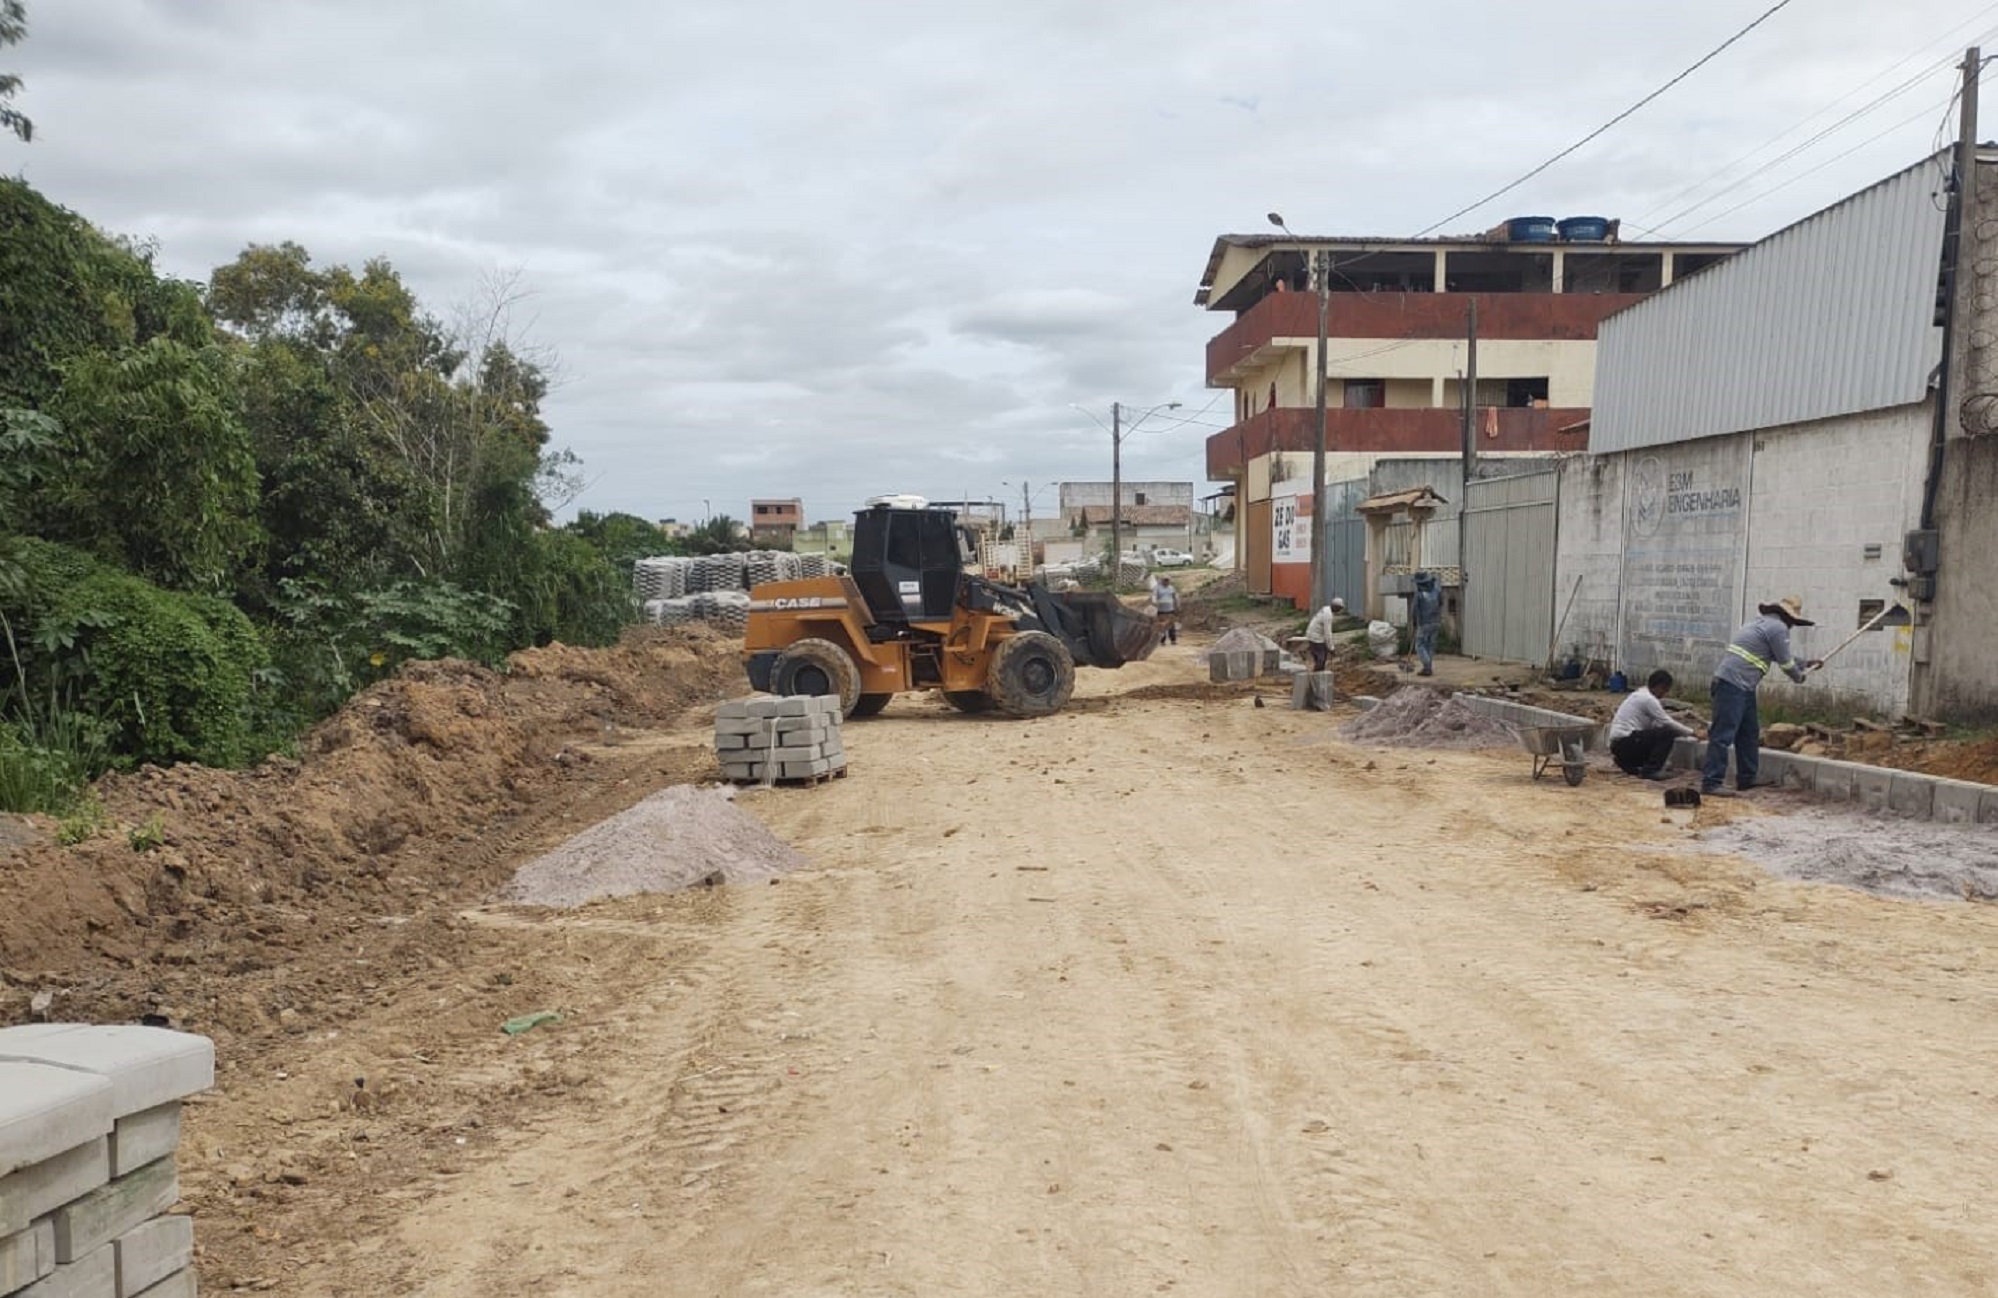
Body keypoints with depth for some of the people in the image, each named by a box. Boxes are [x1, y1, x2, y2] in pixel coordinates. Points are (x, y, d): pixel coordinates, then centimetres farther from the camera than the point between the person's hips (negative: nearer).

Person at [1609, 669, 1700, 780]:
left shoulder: (1640, 694, 18)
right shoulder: (1649, 699, -11)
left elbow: (1654, 724, 24)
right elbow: (1667, 723, -9)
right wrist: (1692, 732, 1)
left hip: (1618, 745, 10)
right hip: (1625, 742, -10)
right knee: (1668, 733, -12)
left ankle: (1627, 764, 14)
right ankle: (1650, 770, -11)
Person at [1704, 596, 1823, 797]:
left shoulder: (1765, 623, 23)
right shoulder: (1778, 628, -8)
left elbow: (1781, 658, 36)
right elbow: (1785, 662, -2)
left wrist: (1806, 664, 42)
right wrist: (1799, 677, 17)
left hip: (1742, 687, 11)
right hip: (1732, 684, -11)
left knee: (1749, 733, 18)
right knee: (1723, 735, -12)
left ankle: (1746, 778, 26)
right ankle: (1711, 783, -13)